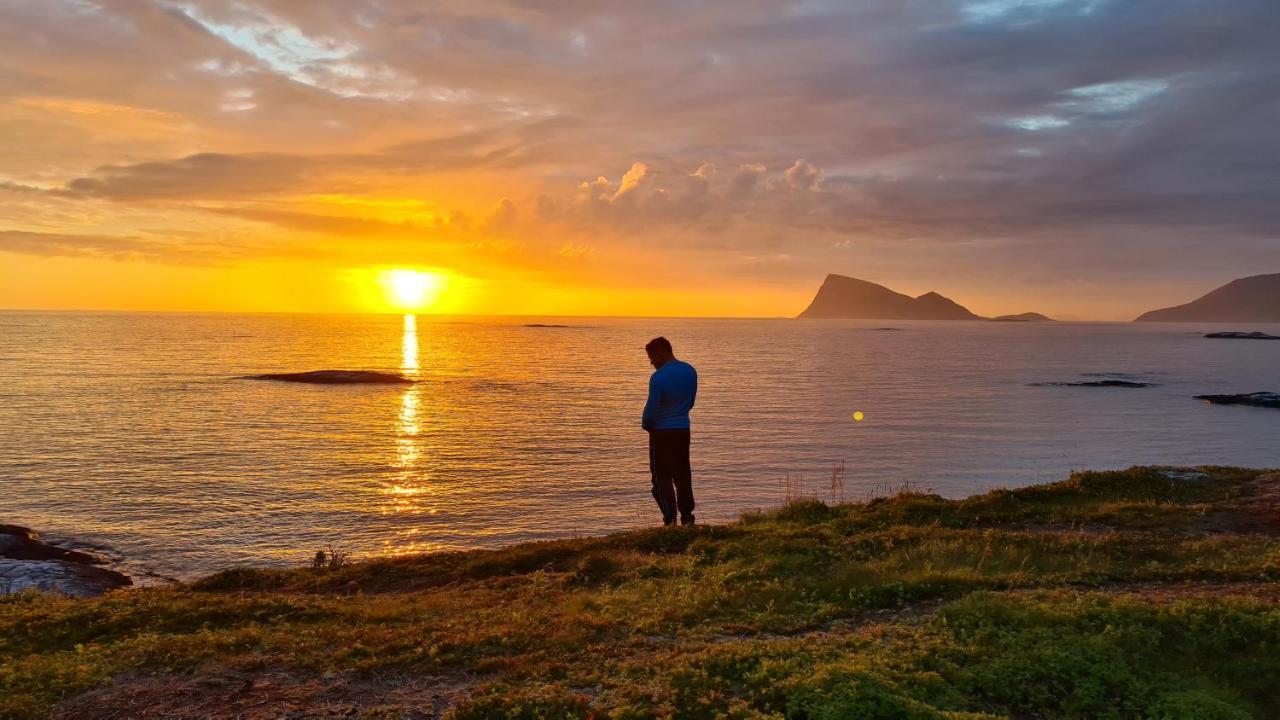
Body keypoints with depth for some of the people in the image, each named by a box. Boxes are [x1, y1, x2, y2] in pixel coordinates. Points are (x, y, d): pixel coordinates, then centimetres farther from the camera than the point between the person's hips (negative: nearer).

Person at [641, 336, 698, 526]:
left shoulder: (658, 377, -20)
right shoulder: (690, 371, 3)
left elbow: (651, 409, -15)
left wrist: (645, 424, 4)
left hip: (662, 432, -6)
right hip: (683, 430, 6)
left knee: (662, 476, 2)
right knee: (683, 474, 15)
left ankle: (670, 519, -2)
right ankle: (687, 516, 19)